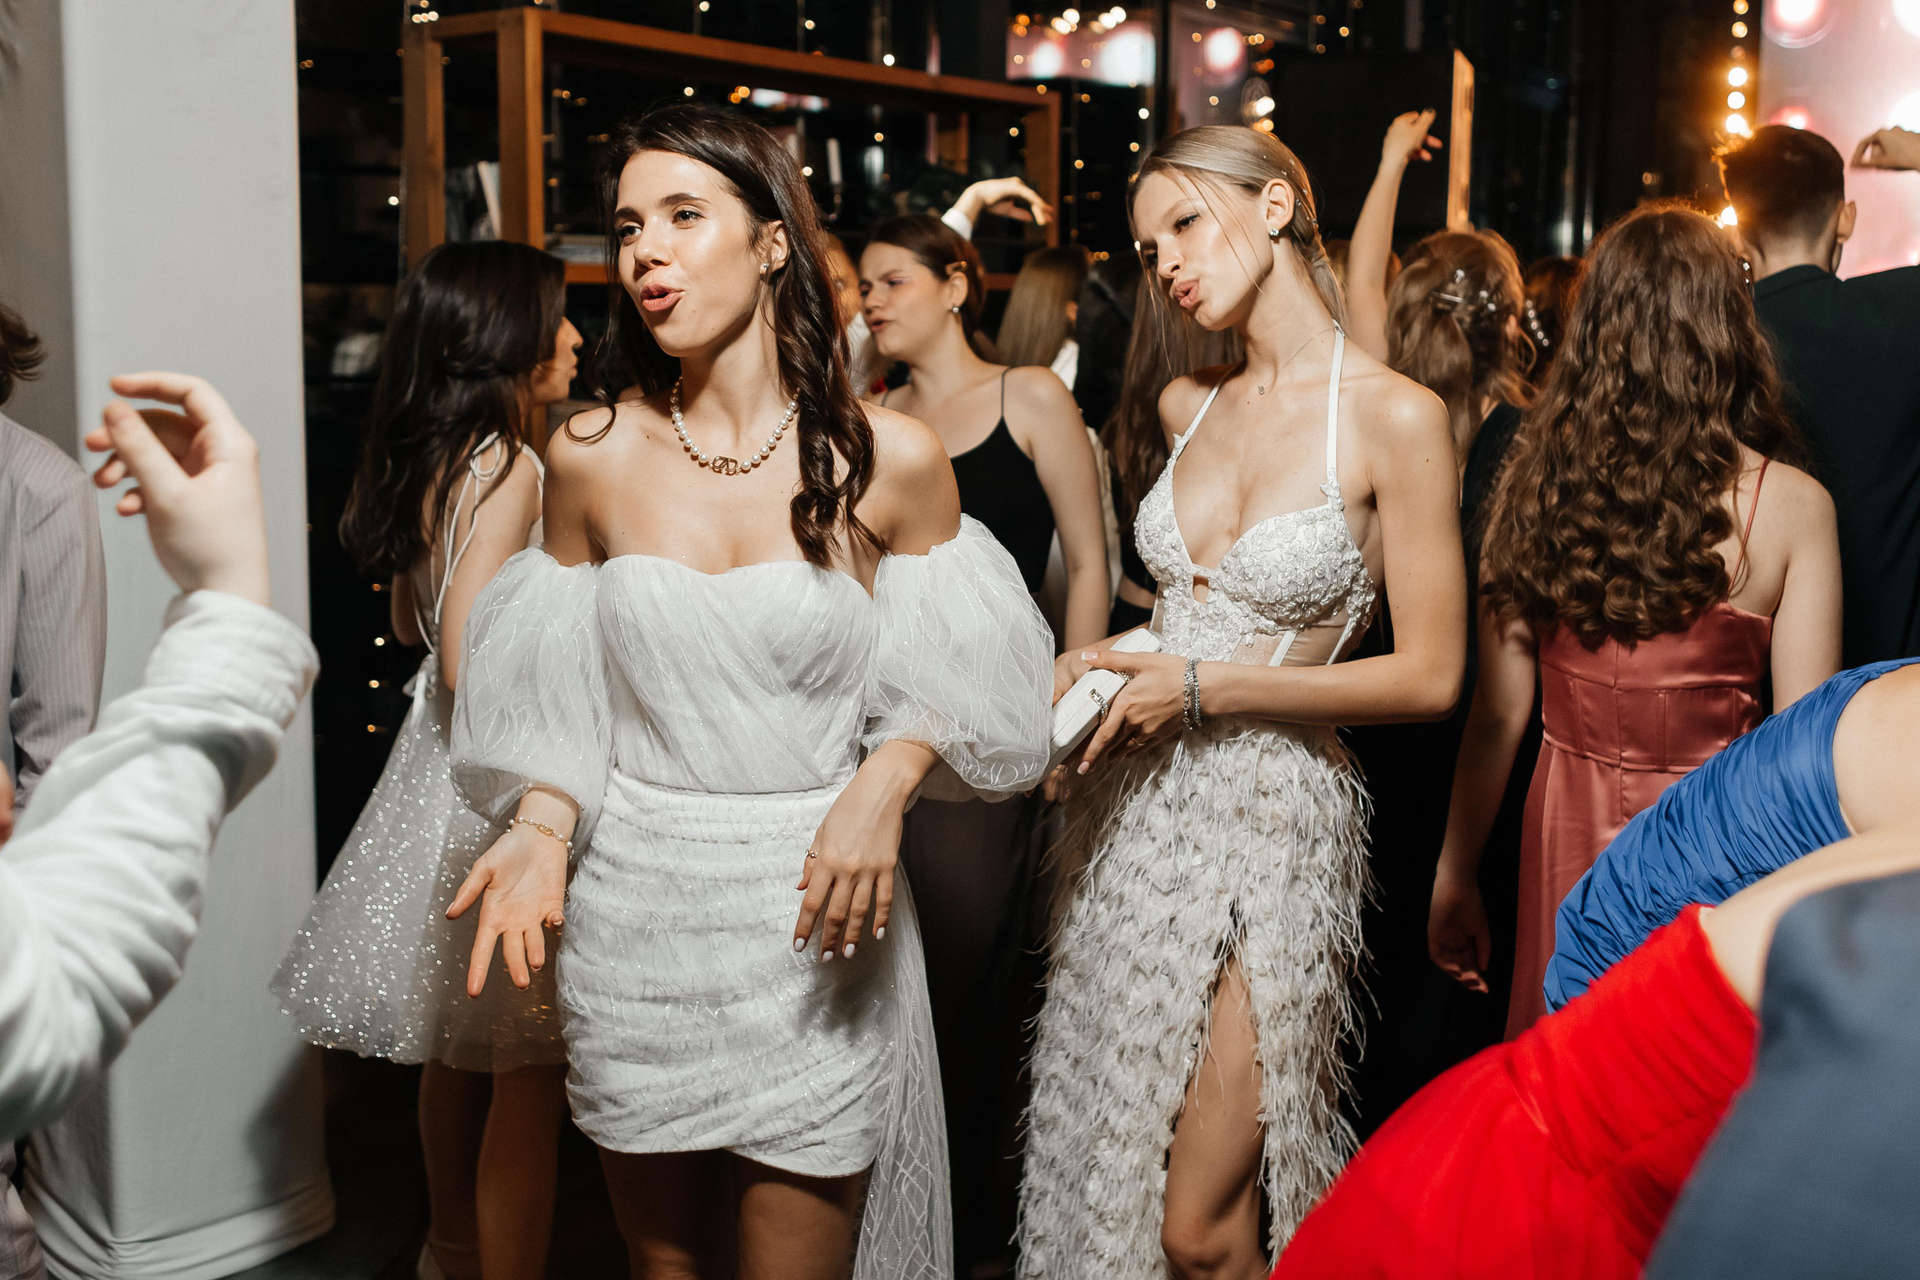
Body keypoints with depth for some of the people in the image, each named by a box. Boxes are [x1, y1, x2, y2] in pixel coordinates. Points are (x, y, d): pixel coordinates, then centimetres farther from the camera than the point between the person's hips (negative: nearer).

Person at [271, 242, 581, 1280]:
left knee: (459, 1047, 23)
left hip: (444, 760, 10)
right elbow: (469, 661, -26)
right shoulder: (508, 467, -19)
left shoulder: (430, 457, 7)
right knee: (527, 1070, 1)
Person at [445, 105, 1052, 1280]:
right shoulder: (592, 458, 0)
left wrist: (882, 788, -15)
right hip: (631, 918, 2)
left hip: (809, 926, -2)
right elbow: (563, 691, 8)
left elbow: (945, 678, 3)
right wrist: (541, 831, -8)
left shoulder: (889, 459, -5)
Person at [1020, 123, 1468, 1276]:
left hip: (1273, 820, -6)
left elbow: (1430, 677, -12)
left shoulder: (1397, 415, -12)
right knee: (1108, 1156, 15)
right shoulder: (1187, 405, 7)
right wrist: (1121, 662, 5)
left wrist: (1203, 687, -13)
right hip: (1139, 805, 6)